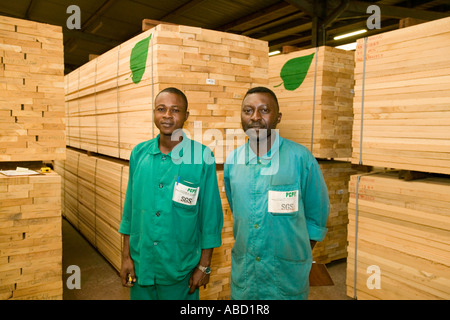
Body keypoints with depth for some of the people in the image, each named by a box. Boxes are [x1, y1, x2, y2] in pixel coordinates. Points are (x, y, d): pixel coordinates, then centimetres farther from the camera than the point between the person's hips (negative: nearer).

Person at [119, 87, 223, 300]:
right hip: (140, 265, 3)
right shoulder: (139, 153, -1)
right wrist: (126, 256, 6)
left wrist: (204, 266, -4)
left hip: (181, 269, -3)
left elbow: (210, 214, -7)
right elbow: (130, 207, 6)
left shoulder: (202, 157, -12)